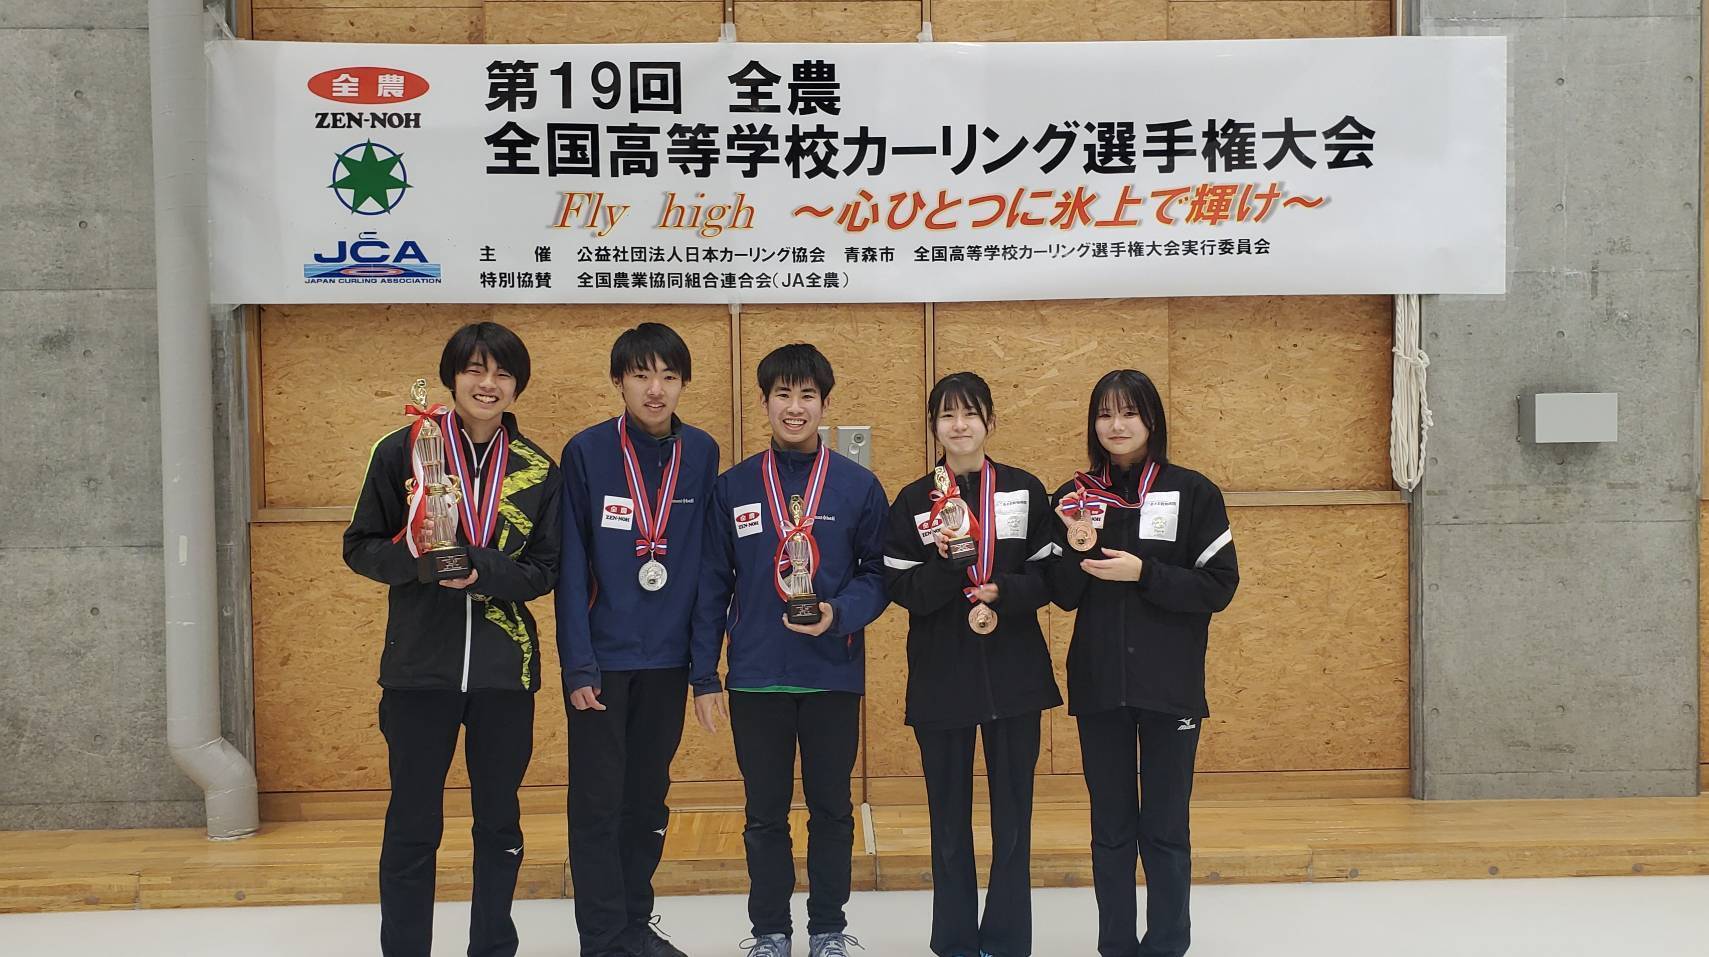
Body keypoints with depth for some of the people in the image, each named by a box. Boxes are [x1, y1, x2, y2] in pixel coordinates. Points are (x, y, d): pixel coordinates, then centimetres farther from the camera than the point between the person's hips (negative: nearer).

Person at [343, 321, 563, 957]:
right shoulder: (403, 451, -2)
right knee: (412, 826, 6)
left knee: (499, 821, 13)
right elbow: (360, 548, 0)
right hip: (419, 669, -2)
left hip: (504, 673, 2)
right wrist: (411, 550, -21)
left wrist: (478, 569, -17)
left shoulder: (538, 470, 4)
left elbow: (544, 570, 2)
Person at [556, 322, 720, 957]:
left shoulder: (701, 454, 1)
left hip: (667, 659, 3)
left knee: (648, 802, 14)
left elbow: (707, 559, 5)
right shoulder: (586, 453, -7)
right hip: (602, 659, -3)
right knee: (598, 804, 1)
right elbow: (571, 567, -8)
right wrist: (578, 665, -12)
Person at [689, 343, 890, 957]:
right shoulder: (733, 488, 3)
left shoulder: (859, 486, 1)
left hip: (834, 676, 0)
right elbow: (712, 586, 4)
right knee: (765, 814, 10)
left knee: (832, 809, 10)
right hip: (756, 677, 1)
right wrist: (704, 677, 1)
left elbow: (877, 574, 2)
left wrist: (838, 615, -18)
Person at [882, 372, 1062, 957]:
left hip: (1014, 675, 0)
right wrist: (945, 562, -21)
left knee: (1013, 818, 6)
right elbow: (901, 588, -4)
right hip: (940, 678, 0)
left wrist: (1002, 594, -17)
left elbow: (1049, 576, 1)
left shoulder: (1025, 491, 3)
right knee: (949, 821, 8)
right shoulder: (912, 502, 2)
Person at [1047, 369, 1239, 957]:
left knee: (1164, 829, 5)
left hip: (1169, 685, -2)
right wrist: (1077, 552, -15)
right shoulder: (1075, 496, 5)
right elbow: (1063, 596, 4)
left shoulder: (1193, 492, -4)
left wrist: (1142, 572, -18)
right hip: (1099, 686, 2)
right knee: (1111, 828, 10)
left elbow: (1219, 587, -7)